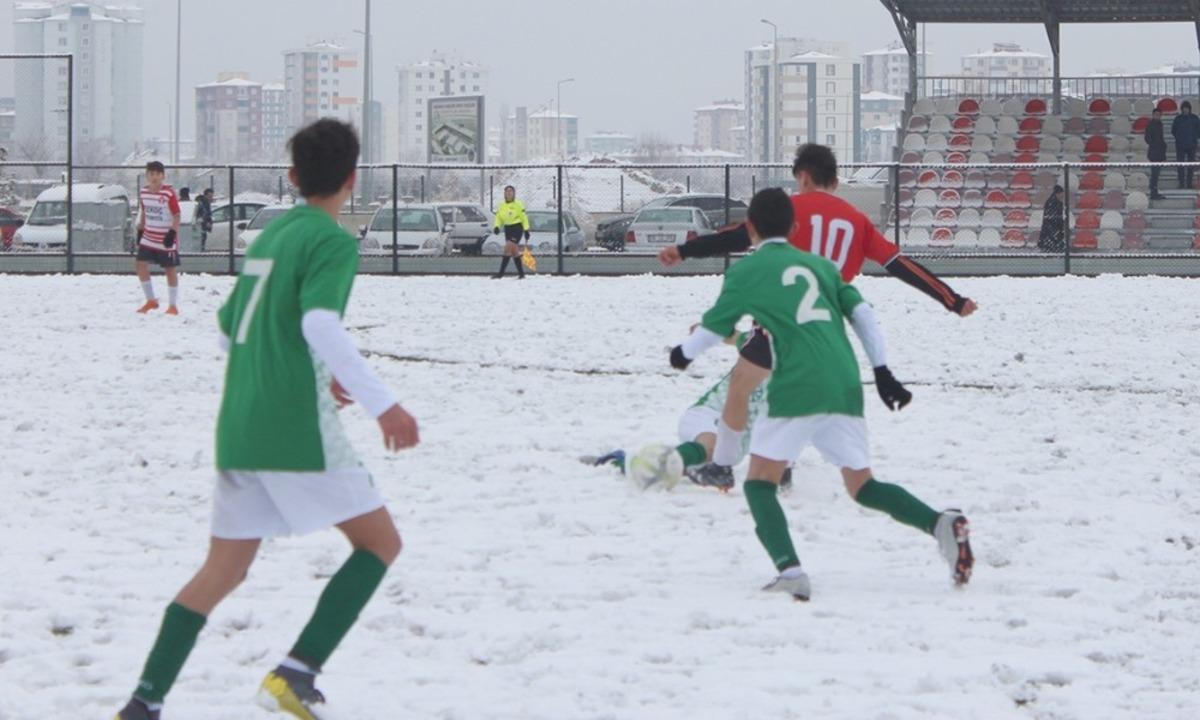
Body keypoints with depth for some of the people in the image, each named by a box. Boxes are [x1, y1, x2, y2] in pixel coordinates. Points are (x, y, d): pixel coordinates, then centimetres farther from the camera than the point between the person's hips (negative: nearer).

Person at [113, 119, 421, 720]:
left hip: (238, 428, 8)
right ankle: (297, 671, -11)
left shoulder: (268, 237, 16)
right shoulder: (333, 242, -7)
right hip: (298, 429, -7)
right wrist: (382, 404, -27)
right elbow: (321, 325, -24)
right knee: (379, 541, 3)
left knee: (223, 569, 13)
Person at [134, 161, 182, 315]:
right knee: (141, 265, -5)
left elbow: (176, 215, -12)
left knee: (171, 270, 3)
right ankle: (151, 300, 10)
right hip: (148, 238, 5)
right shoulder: (143, 192, 2)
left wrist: (172, 233, -19)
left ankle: (173, 305, 14)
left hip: (166, 240, -5)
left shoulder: (169, 193, -15)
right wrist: (140, 231, 14)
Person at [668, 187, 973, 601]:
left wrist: (684, 354, 35)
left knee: (760, 483, 6)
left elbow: (714, 327, 15)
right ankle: (940, 523, -12)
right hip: (845, 387, 5)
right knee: (862, 486, 13)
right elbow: (862, 314, 14)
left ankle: (790, 571, -16)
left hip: (795, 389, -5)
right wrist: (882, 370, 15)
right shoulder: (820, 265, 21)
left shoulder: (746, 272, 8)